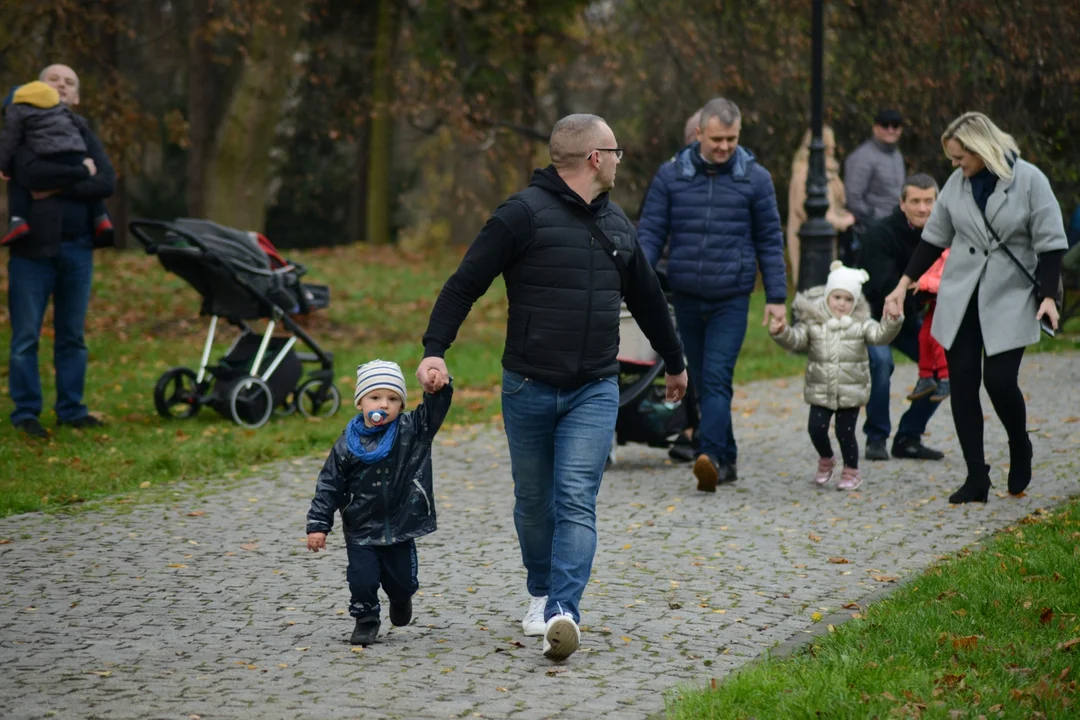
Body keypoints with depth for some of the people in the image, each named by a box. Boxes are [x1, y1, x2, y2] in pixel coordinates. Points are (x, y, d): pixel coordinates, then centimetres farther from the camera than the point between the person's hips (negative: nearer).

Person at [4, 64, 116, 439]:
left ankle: (71, 408, 13)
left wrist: (59, 188, -12)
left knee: (72, 335, 7)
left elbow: (107, 182, -1)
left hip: (77, 248, 4)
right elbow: (30, 172, -17)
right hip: (33, 248, -4)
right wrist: (81, 172, -10)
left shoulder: (83, 135, 15)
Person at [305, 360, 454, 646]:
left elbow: (434, 411, -16)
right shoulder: (347, 446, -7)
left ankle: (400, 600, 48)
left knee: (402, 581, 13)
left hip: (401, 527, 1)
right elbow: (329, 486, -4)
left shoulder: (412, 430, -5)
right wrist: (318, 525, -8)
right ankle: (366, 621, 17)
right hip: (361, 530, -1)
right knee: (362, 580, -9)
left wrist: (439, 388, -38)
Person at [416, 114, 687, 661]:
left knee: (576, 501, -11)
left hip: (594, 391, 3)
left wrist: (675, 362, 38)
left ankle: (564, 613, -20)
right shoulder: (526, 213, -8)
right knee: (534, 502, 10)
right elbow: (466, 283, -10)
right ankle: (542, 593, 31)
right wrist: (435, 349, -21)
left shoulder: (615, 224, 13)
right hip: (529, 388, -3)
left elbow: (646, 297, 28)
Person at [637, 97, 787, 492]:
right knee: (702, 382, 9)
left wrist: (776, 297, 1)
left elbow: (770, 240, 5)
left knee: (716, 378, -16)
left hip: (731, 299, -3)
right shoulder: (670, 175, 3)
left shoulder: (755, 178, 1)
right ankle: (726, 460, 19)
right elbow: (651, 232, 3)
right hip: (686, 297, 3)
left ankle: (710, 456, -27)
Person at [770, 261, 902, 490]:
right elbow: (795, 340, -4)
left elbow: (880, 335, -12)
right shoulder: (813, 321, -1)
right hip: (820, 391, 1)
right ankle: (826, 459, 27)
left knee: (845, 432, 0)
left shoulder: (860, 323, -1)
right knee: (816, 429, -3)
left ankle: (851, 471, 21)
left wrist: (892, 322, -32)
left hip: (851, 392, -1)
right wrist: (781, 331, -24)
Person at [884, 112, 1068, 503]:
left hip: (1009, 297, -5)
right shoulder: (957, 183, 5)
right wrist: (904, 284, 10)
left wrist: (1047, 296, -14)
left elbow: (1050, 243, -7)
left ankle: (1020, 451, 16)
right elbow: (934, 238, 14)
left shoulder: (1029, 180, -8)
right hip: (960, 296, 5)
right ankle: (977, 478, 6)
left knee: (999, 379, -13)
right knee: (963, 383, 0)